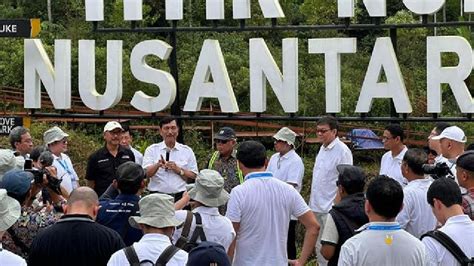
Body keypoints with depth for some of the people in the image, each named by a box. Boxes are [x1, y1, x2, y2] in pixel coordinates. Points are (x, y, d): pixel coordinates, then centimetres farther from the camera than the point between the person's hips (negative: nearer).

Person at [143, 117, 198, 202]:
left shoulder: (187, 151, 9)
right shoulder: (151, 150, 6)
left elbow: (193, 176, 6)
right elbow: (146, 173, -7)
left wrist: (178, 170, -9)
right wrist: (158, 165, -25)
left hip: (179, 197, 1)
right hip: (157, 197, -1)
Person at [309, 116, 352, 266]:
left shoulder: (342, 151, -14)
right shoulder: (323, 148, 12)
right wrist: (312, 203, 16)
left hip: (330, 208, -9)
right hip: (317, 207, 9)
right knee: (319, 246, 15)